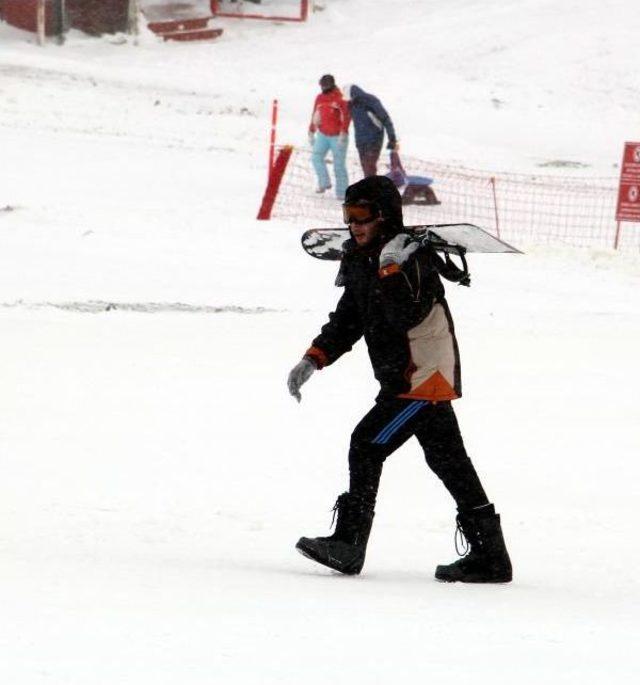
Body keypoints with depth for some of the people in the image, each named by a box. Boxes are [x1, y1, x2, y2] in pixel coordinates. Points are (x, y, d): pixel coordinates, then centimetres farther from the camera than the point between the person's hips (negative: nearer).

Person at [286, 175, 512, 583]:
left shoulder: (414, 258, -17)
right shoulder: (363, 261, 12)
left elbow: (405, 316, -29)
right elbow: (347, 320, 18)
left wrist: (391, 270, -34)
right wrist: (313, 360, 9)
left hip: (425, 377, -10)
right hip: (403, 380, 10)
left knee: (367, 445, -12)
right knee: (448, 461, 11)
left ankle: (349, 543, -9)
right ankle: (489, 555, 14)